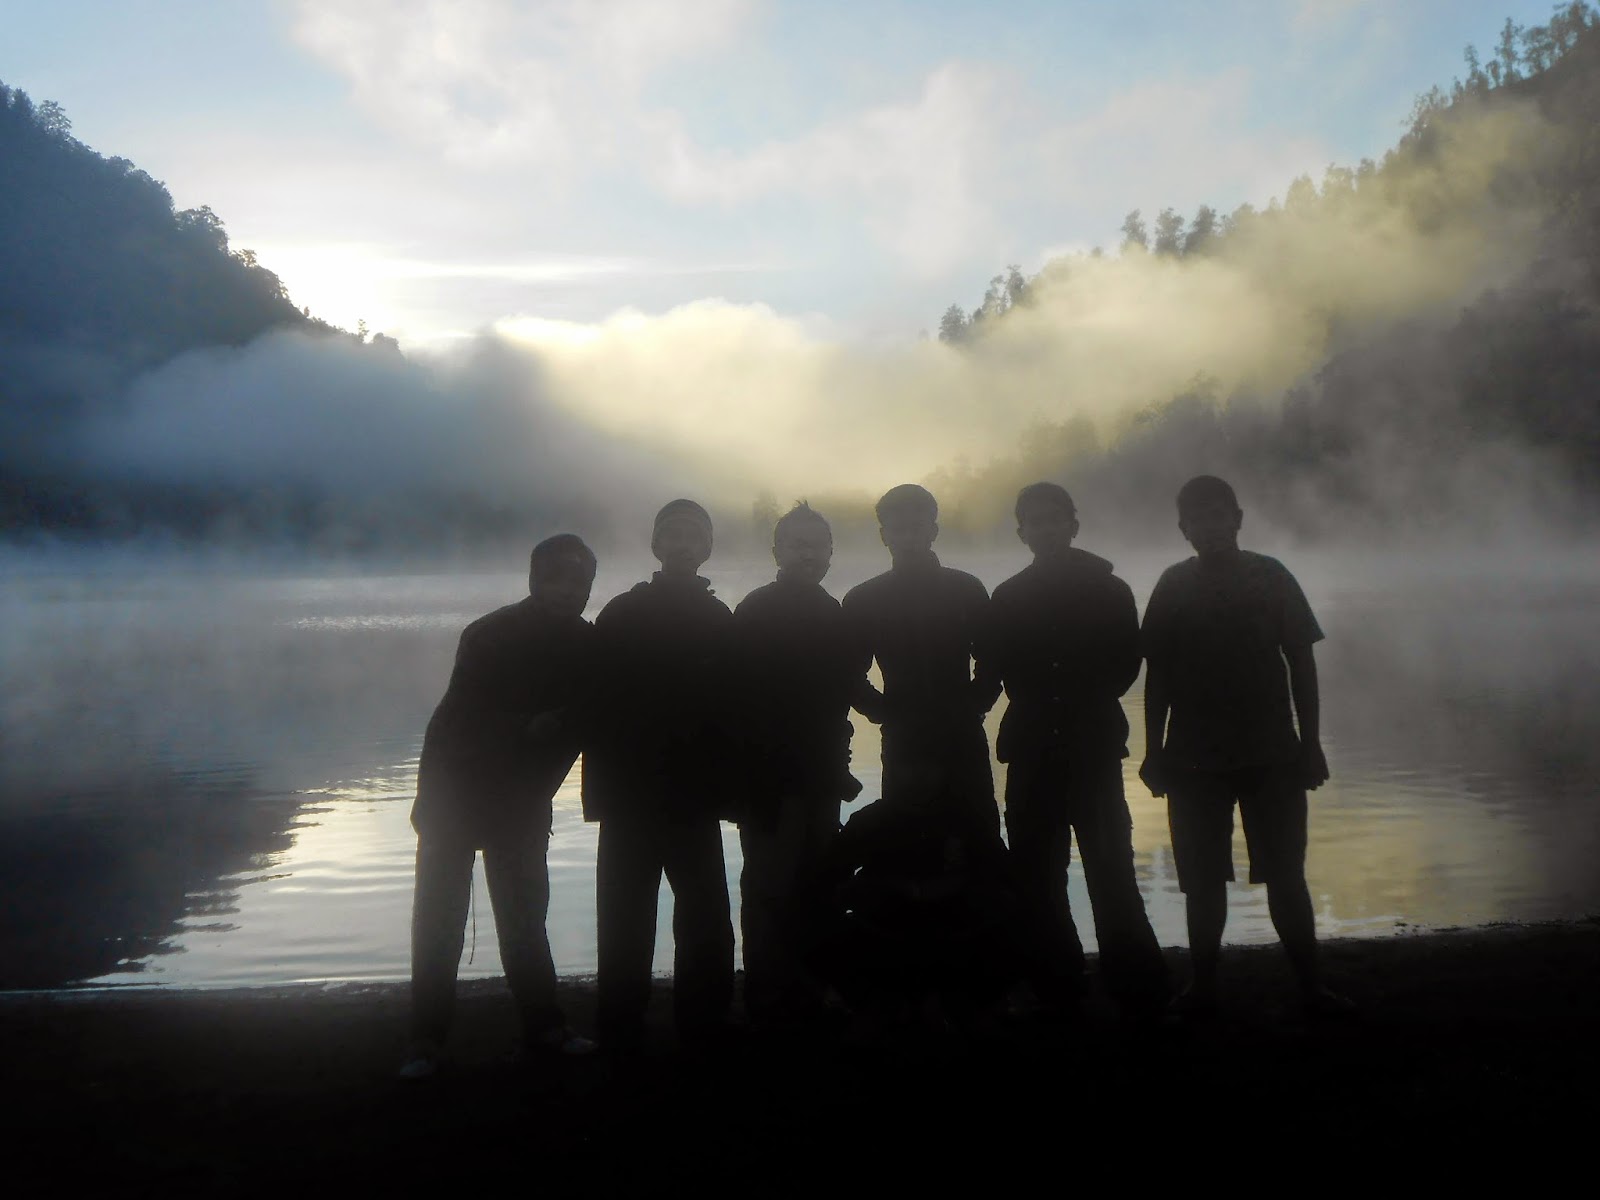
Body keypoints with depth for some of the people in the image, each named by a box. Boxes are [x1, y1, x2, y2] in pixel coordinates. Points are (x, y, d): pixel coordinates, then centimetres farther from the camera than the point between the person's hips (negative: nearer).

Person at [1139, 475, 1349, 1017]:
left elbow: (1301, 663, 5)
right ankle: (1202, 985, 11)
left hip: (1272, 752, -1)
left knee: (1285, 874, 0)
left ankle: (1310, 984, 6)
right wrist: (1154, 750, 6)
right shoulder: (1174, 586, 6)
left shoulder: (1269, 576, 4)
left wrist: (1310, 742, 0)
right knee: (1202, 879, 3)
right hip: (1193, 756, 1)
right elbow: (1158, 673, 9)